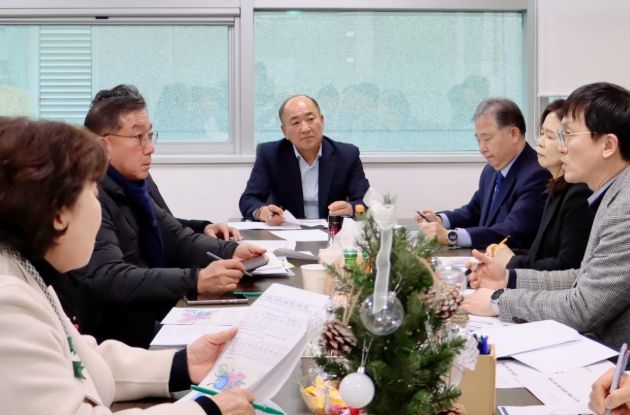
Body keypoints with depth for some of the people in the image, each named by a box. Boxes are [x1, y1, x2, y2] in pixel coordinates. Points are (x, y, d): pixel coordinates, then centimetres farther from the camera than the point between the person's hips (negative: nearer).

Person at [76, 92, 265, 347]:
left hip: (155, 321, 8)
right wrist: (197, 280, -37)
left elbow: (177, 238, 12)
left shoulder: (131, 188, 8)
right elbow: (109, 279, -31)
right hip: (116, 340, -8)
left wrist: (230, 251, -6)